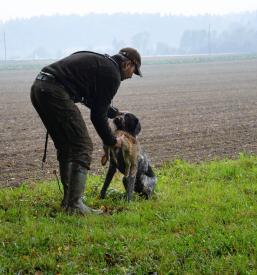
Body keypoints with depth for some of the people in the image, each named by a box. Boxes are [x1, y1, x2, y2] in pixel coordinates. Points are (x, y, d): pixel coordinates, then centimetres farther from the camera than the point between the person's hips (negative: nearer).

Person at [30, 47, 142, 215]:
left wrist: (115, 112, 45)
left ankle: (68, 199, 24)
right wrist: (111, 141, 12)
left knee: (65, 148, 20)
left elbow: (95, 101, 39)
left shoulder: (99, 61, 27)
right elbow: (98, 115, -1)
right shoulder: (112, 74, 0)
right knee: (83, 147, -4)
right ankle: (75, 205, -8)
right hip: (56, 92, -10)